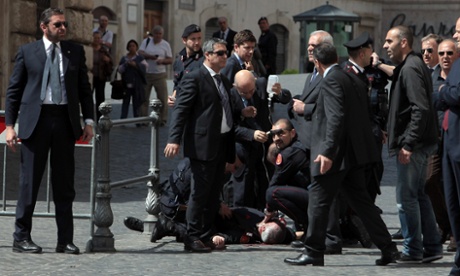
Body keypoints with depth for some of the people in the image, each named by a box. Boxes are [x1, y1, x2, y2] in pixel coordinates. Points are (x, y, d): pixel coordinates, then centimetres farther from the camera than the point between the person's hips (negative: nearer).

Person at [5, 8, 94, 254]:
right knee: (29, 181, 1)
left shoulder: (75, 52, 10)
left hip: (65, 122, 3)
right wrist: (9, 125, -3)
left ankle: (65, 240, 9)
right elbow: (13, 90, 4)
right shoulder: (27, 52, 3)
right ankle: (21, 237, 8)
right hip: (35, 121, -3)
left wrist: (88, 121, 3)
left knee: (64, 184, 5)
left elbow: (84, 89, 13)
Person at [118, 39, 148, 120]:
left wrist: (136, 65, -15)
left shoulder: (139, 58, 8)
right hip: (127, 83, 1)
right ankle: (123, 119, -3)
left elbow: (145, 66, -5)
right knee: (125, 102, -1)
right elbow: (120, 69, 6)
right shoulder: (124, 59, 12)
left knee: (137, 102, 0)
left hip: (137, 84, -1)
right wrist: (126, 64, -9)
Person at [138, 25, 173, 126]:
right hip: (146, 74, 1)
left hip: (159, 75, -1)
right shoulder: (146, 41, 7)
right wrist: (150, 56, -20)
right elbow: (140, 53, -3)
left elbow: (170, 60, 4)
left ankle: (162, 120, 0)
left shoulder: (165, 44, 6)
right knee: (144, 98, 2)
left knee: (162, 99, -5)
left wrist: (162, 60, -17)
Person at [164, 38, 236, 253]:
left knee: (213, 195, 9)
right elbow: (180, 110, -12)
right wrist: (174, 139, -23)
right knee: (200, 192, -6)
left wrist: (232, 153, 22)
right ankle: (193, 238, -2)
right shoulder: (194, 78, -6)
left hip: (221, 146, 8)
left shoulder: (224, 82, 19)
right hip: (203, 145, -8)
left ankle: (205, 236, 15)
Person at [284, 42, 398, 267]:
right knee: (360, 200, 12)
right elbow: (364, 115, 17)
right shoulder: (352, 79, 14)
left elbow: (336, 117, -22)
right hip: (355, 152, 9)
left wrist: (328, 152, -26)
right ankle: (387, 248, 10)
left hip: (336, 154, -9)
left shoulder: (331, 80, -13)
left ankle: (313, 252, 4)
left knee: (318, 201, -1)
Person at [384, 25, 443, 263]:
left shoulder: (410, 68, -16)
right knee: (418, 195, 15)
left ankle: (413, 251, 3)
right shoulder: (412, 65, 16)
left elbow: (421, 109, -24)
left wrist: (407, 144, -24)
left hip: (412, 144, -10)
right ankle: (432, 246, 20)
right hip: (419, 143, 10)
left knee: (406, 197, -4)